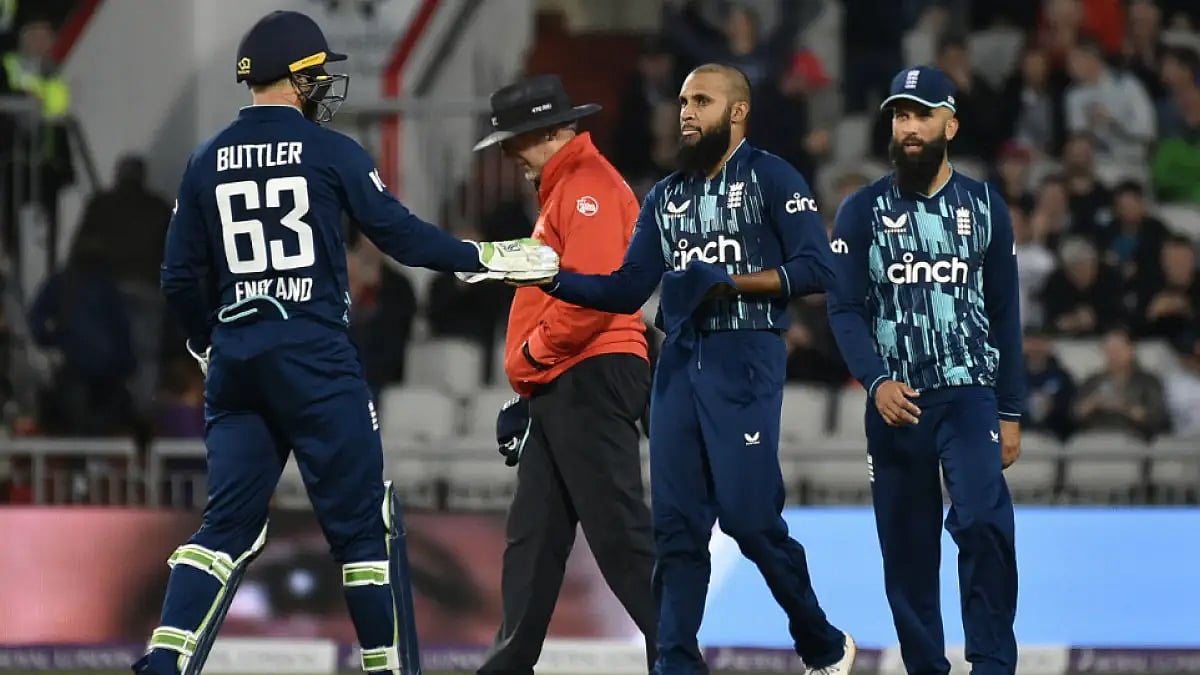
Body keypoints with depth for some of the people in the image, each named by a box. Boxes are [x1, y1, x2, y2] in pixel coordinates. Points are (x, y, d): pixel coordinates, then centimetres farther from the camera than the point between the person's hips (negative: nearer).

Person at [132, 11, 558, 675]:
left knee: (229, 522, 8)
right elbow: (401, 235, -5)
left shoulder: (206, 163, 8)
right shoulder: (330, 152, -4)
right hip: (314, 357, -5)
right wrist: (490, 257, 6)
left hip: (235, 363, 5)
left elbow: (180, 280, 10)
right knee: (365, 522, 3)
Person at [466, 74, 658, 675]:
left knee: (618, 531, -13)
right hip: (560, 390, 11)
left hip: (590, 378, -11)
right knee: (533, 535, 11)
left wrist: (533, 353, -12)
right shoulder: (562, 192, 23)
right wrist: (528, 391, 26)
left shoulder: (589, 188, -10)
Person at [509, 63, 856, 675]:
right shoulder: (667, 196, 17)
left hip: (745, 360, -6)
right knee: (676, 522, 1)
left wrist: (733, 282, -17)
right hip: (679, 364, 6)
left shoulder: (771, 178, -1)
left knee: (749, 515, -9)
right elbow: (626, 290, 12)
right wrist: (552, 280, -2)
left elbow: (817, 268, -10)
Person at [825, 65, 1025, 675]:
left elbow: (1004, 315, 10)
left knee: (983, 521, -20)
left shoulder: (984, 207, 7)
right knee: (906, 550, 4)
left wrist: (1011, 413, 7)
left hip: (969, 395, -1)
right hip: (895, 401, 1)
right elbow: (845, 310, -2)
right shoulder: (863, 211, 3)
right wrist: (876, 381, -19)